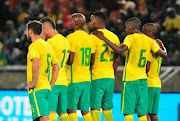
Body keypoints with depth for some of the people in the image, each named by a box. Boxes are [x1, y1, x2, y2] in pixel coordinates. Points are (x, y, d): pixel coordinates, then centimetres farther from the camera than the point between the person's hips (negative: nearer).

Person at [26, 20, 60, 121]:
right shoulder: (47, 45, 19)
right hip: (46, 87, 9)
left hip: (37, 89, -9)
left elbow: (36, 64, -27)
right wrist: (50, 85, 20)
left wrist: (34, 83, -19)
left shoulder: (34, 46, -9)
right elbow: (57, 67, 22)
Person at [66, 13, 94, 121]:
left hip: (74, 79, -7)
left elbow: (70, 60, -17)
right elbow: (92, 61, 12)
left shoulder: (71, 37, -13)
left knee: (72, 109, -2)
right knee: (85, 110, 10)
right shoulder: (88, 37, 11)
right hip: (87, 79, 7)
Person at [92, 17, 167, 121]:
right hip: (143, 80, 6)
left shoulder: (131, 38, -9)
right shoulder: (149, 40, 9)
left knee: (128, 112, -5)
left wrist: (103, 38, -20)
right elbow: (164, 55, 11)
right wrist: (164, 50, 35)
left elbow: (120, 50, -25)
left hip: (130, 79, -6)